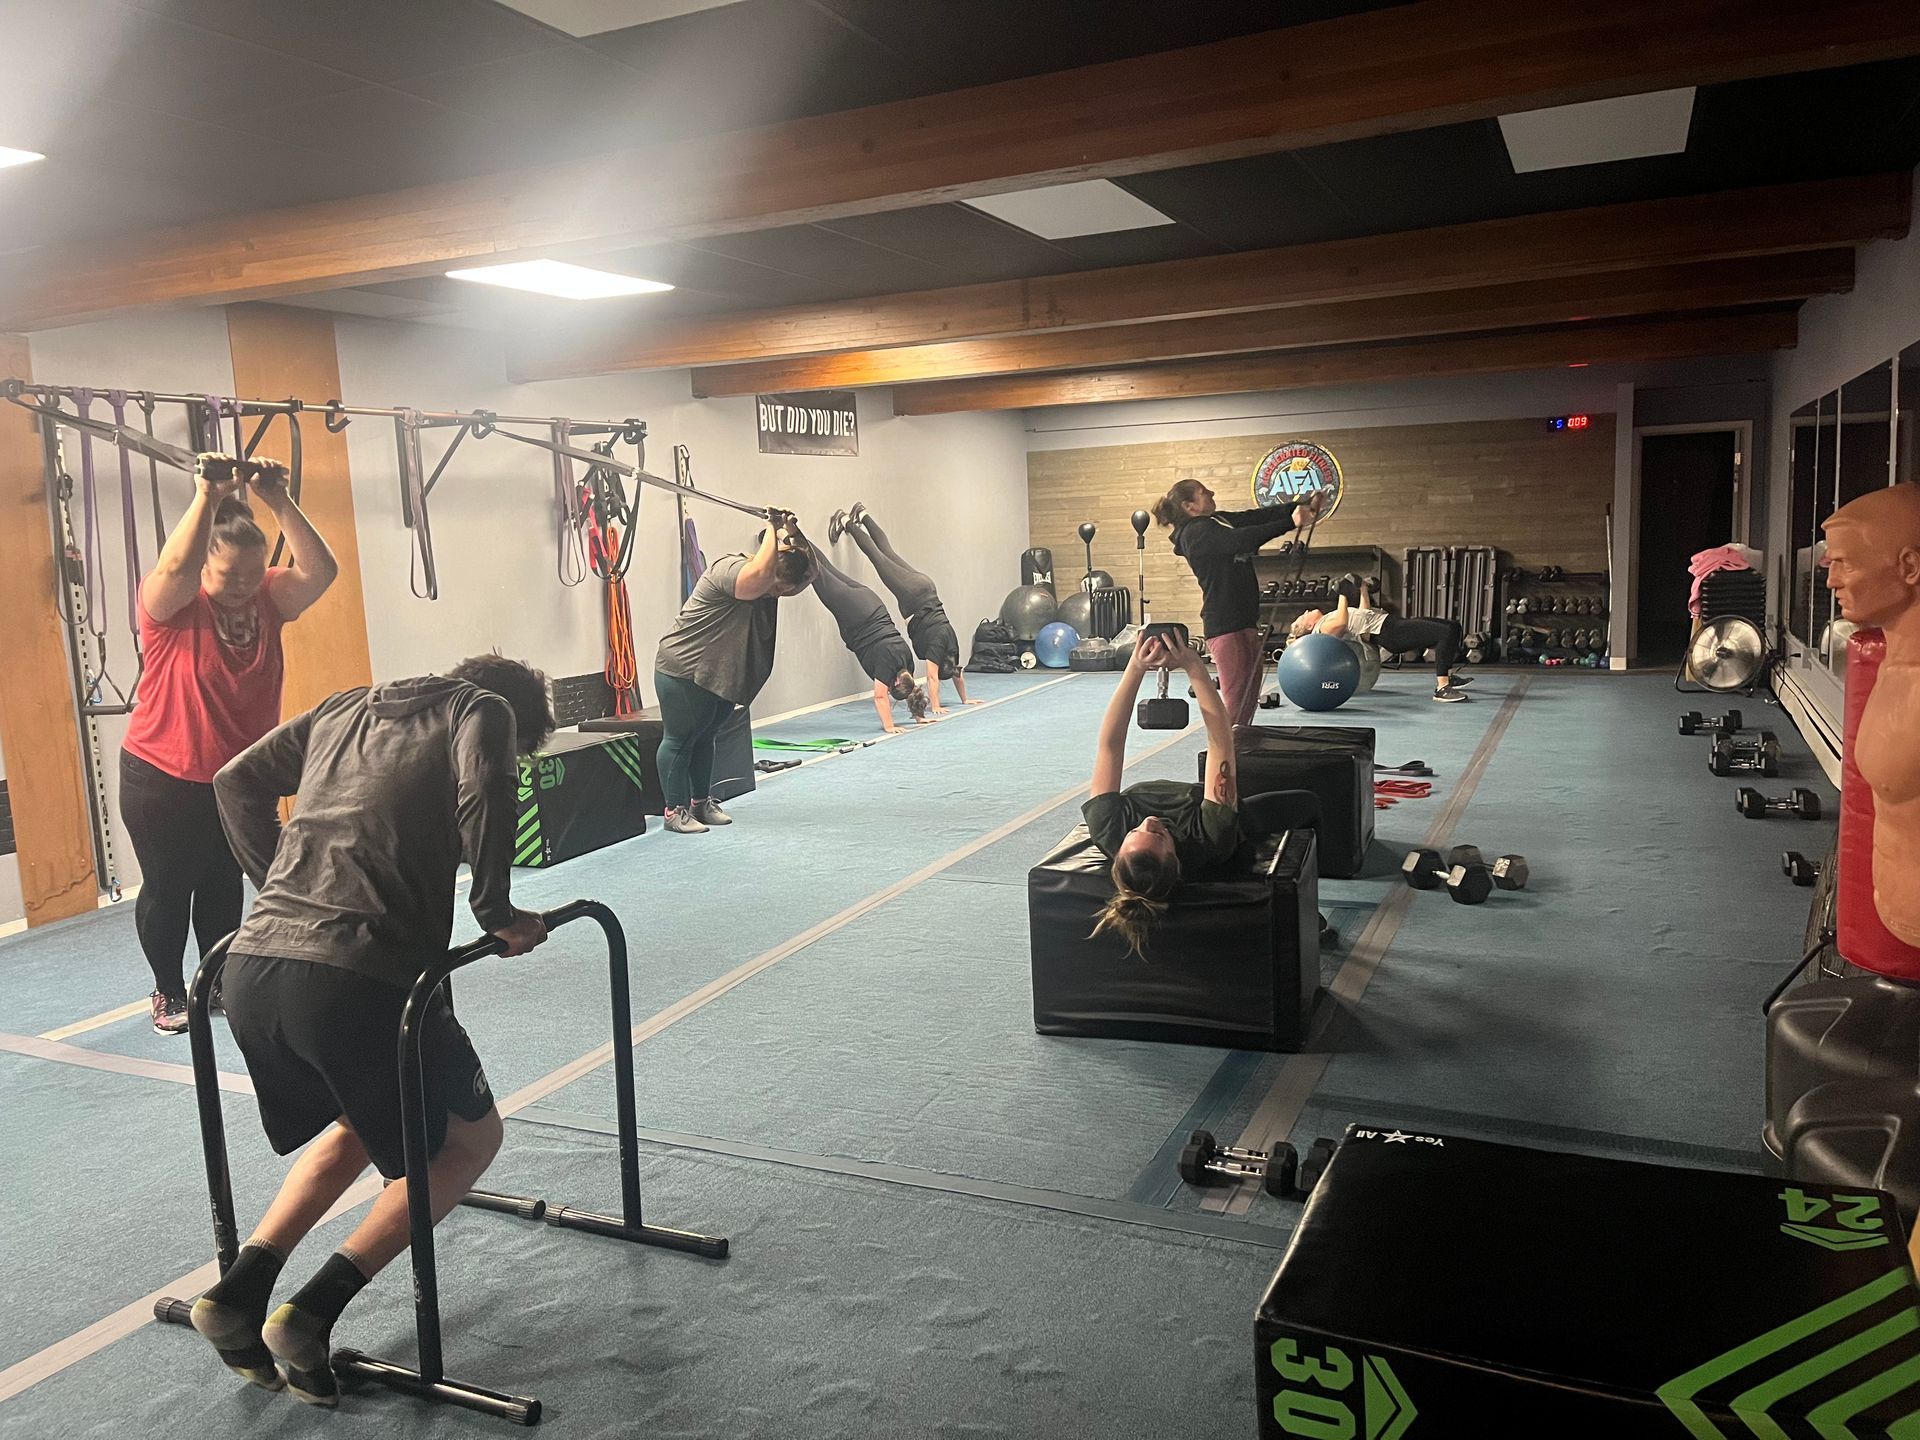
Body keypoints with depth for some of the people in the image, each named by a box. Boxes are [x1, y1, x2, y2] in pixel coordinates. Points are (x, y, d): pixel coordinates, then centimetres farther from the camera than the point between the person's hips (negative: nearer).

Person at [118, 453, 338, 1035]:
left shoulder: (267, 599, -4)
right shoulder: (171, 602, -15)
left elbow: (320, 570, -20)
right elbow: (176, 566, -38)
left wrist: (278, 501, -27)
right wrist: (206, 497, -41)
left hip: (240, 779, 4)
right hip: (164, 779, -4)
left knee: (224, 886, 17)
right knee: (167, 888, 11)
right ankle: (169, 992, 29)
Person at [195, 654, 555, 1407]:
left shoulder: (344, 708, 26)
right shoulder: (484, 708, 9)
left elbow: (237, 782, 22)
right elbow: (484, 794, -12)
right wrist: (496, 912, -1)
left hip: (251, 970, 7)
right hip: (359, 982, -7)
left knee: (362, 1125, 32)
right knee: (470, 1140, 18)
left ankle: (239, 1292, 20)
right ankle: (312, 1314, 7)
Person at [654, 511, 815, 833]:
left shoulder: (766, 585, 5)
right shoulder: (730, 570, -24)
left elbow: (805, 577, 0)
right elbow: (759, 575, -43)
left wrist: (794, 535, -14)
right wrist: (772, 530, -33)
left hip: (721, 674, 10)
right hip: (684, 671, -10)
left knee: (704, 737, 19)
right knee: (679, 740, 0)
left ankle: (702, 803, 30)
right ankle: (675, 811, 7)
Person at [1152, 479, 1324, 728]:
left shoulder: (1220, 520, 17)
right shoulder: (1196, 533, -12)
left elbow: (1259, 516, 10)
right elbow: (1242, 540, -26)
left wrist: (1303, 506, -3)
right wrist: (1291, 523, -29)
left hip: (1244, 621, 9)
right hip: (1224, 625, -9)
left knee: (1250, 697, 12)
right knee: (1236, 699, -9)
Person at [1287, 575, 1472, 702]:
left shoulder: (1327, 620, 24)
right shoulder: (1323, 628, -4)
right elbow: (1342, 623, -25)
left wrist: (1363, 590, 33)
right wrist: (1343, 594, -16)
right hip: (1388, 632, -10)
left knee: (1452, 626, 10)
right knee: (1447, 632, -24)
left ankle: (1447, 676, 16)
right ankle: (1442, 688, -25)